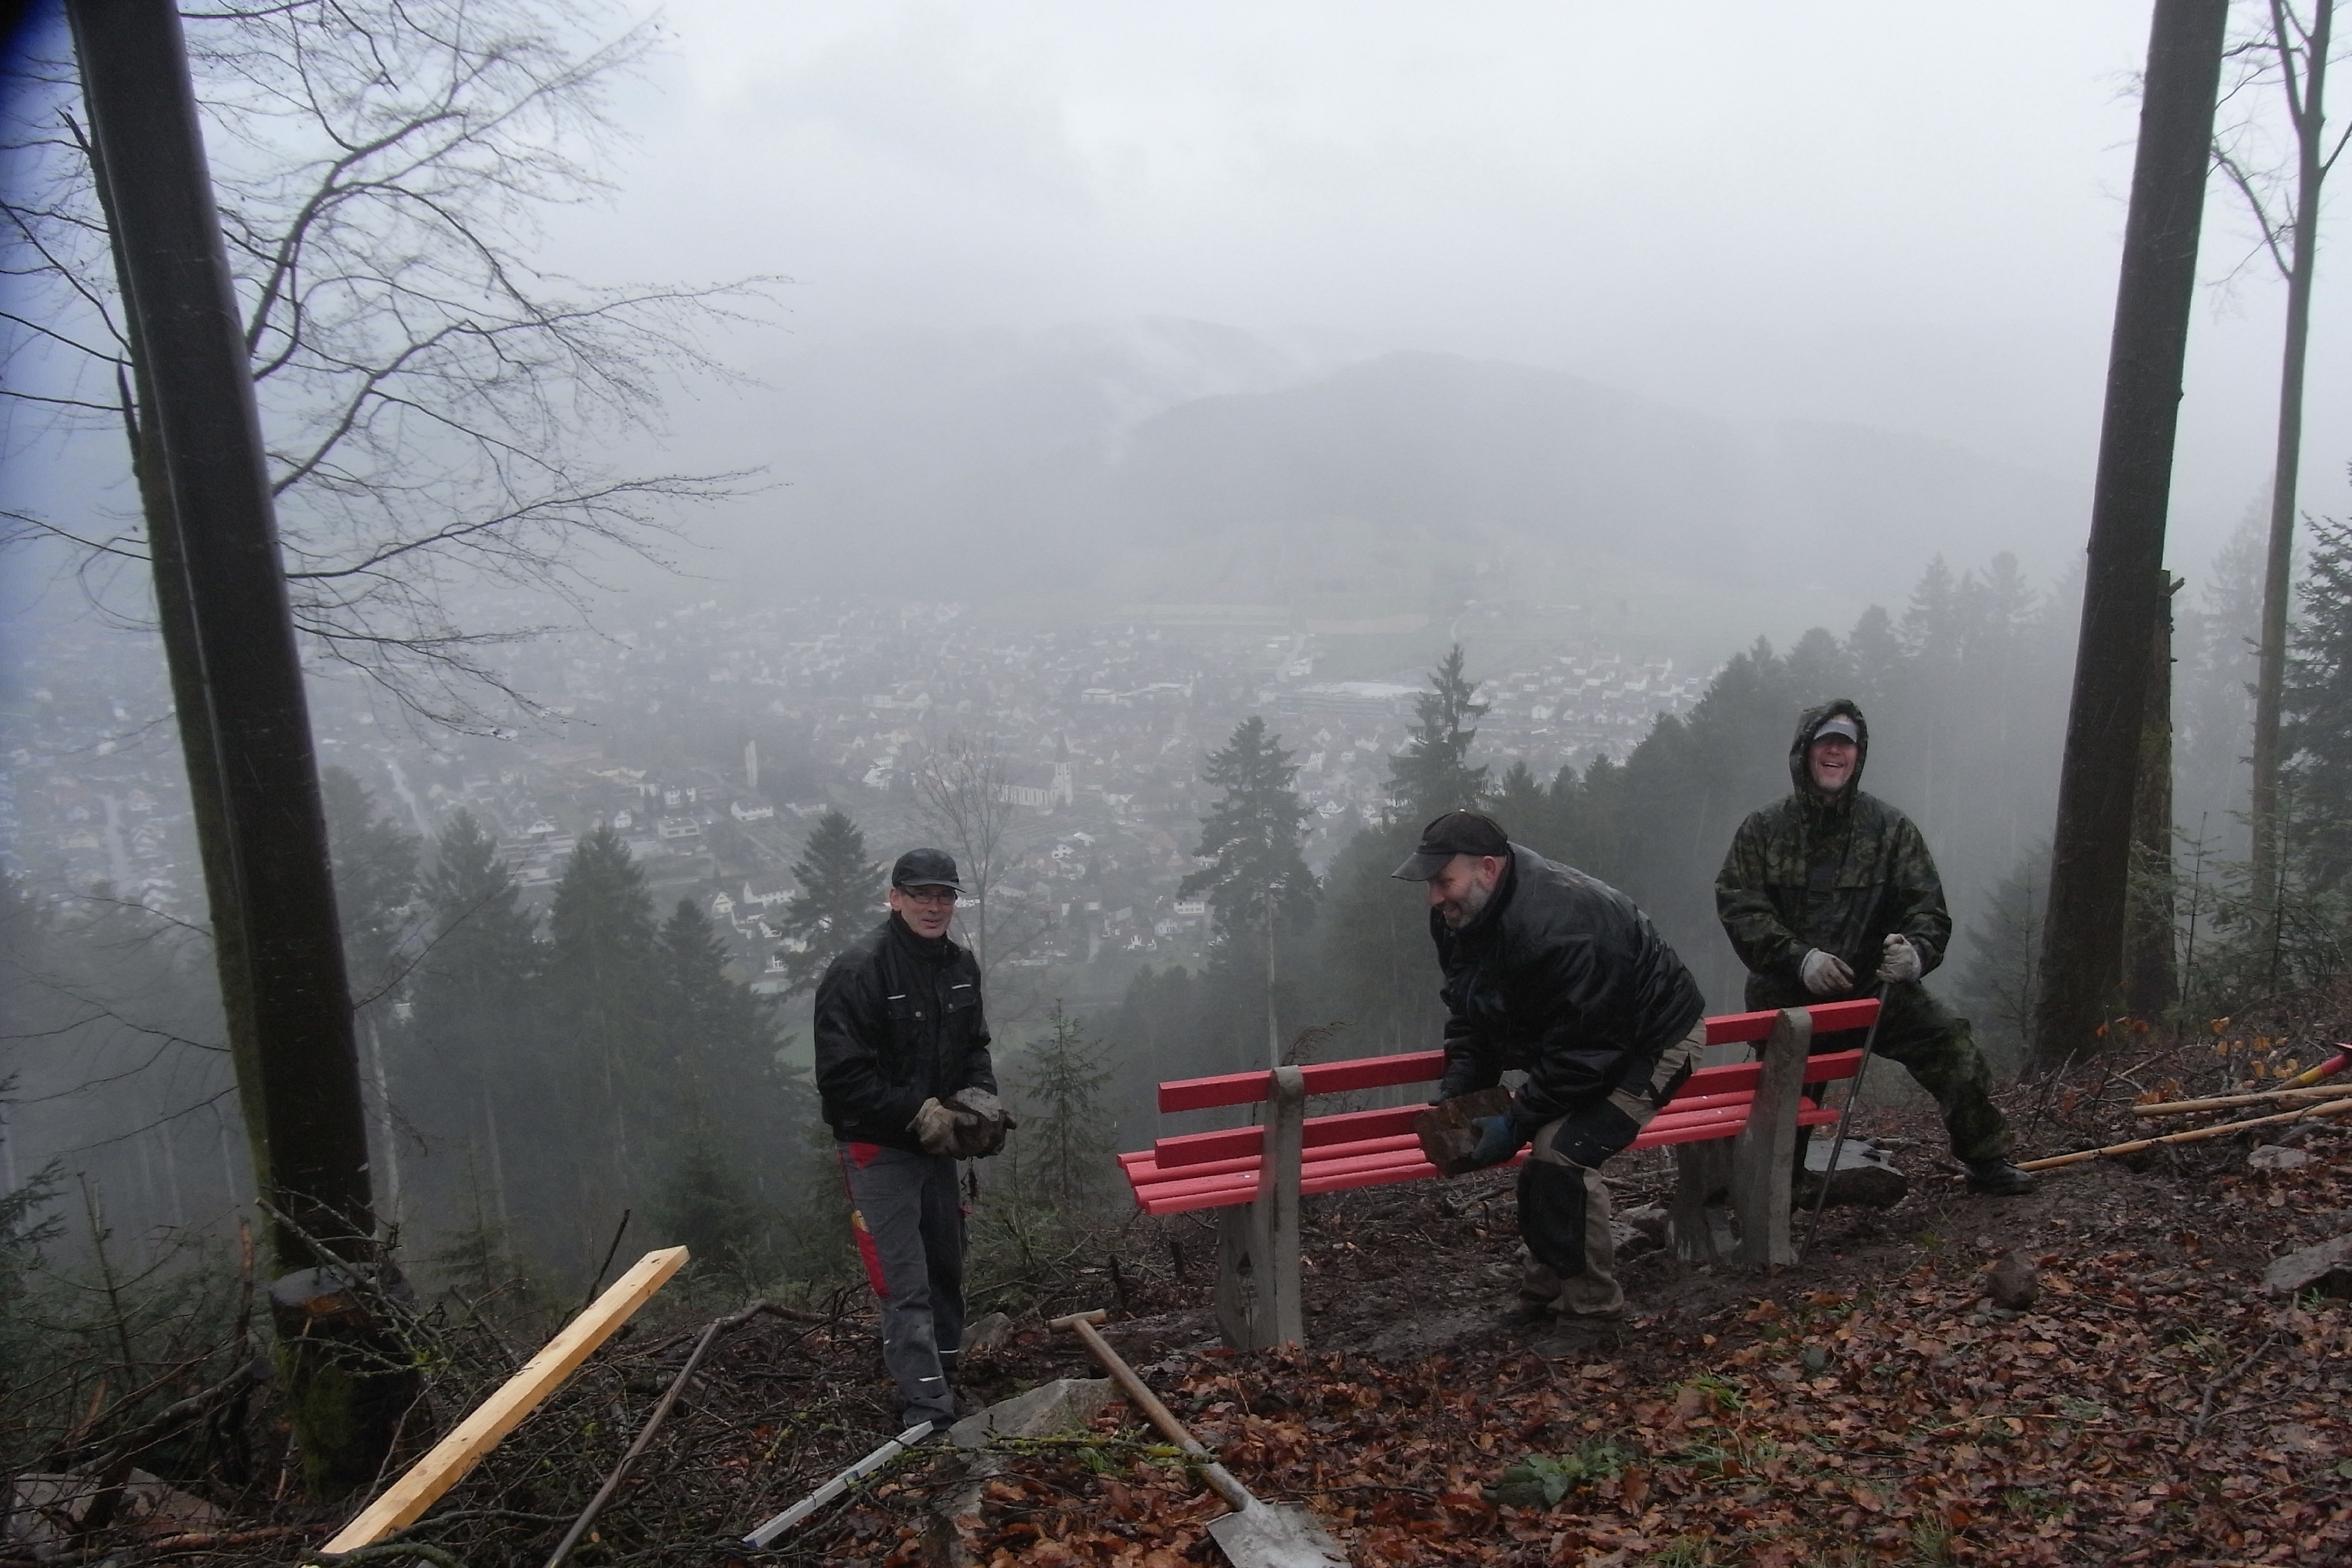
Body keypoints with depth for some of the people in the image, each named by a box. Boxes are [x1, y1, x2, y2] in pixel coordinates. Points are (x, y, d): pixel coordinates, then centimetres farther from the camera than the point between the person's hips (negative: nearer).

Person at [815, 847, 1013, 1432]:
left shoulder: (960, 966, 5)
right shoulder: (857, 971, -19)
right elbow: (843, 1076, -22)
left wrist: (979, 1097, -4)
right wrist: (919, 1114, -22)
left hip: (935, 1142, 8)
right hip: (878, 1148, -8)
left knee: (946, 1266, 19)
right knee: (905, 1282, -8)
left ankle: (945, 1371, 37)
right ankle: (927, 1408, -2)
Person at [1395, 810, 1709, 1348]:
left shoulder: (1557, 927, -37)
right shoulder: (1459, 918, -8)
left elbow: (1581, 1051, -32)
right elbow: (1469, 1016, 3)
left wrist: (1516, 1122, -27)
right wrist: (1457, 1093, -9)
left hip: (1653, 1040, -9)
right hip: (1586, 1041, 9)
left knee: (1563, 1152, -20)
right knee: (1543, 1147, 6)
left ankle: (1593, 1311, -5)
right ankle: (1546, 1289, 25)